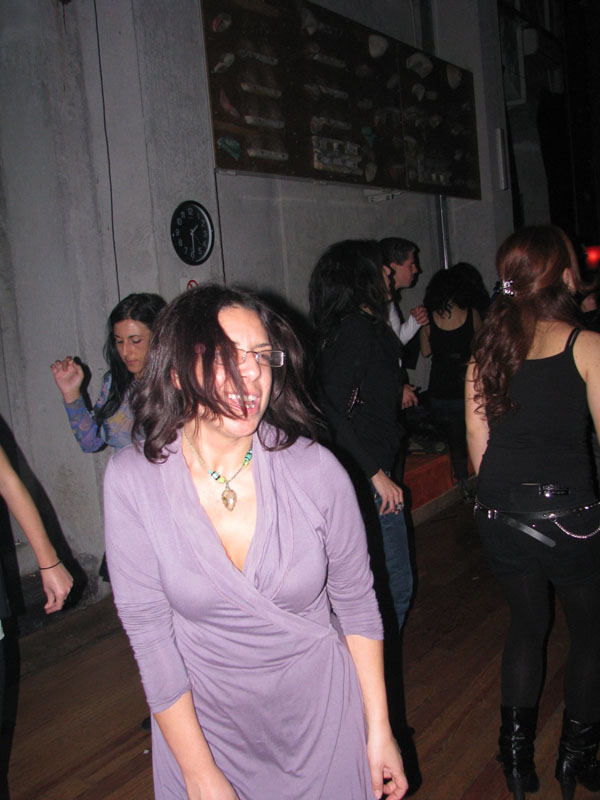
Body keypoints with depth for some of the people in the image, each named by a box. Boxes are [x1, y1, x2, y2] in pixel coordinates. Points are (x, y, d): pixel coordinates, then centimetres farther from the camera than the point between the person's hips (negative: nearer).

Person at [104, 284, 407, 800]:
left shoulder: (315, 471, -18)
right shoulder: (133, 480, -18)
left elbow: (357, 600, -5)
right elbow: (148, 631, -14)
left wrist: (379, 730, 0)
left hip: (321, 711, 1)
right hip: (204, 720, 0)